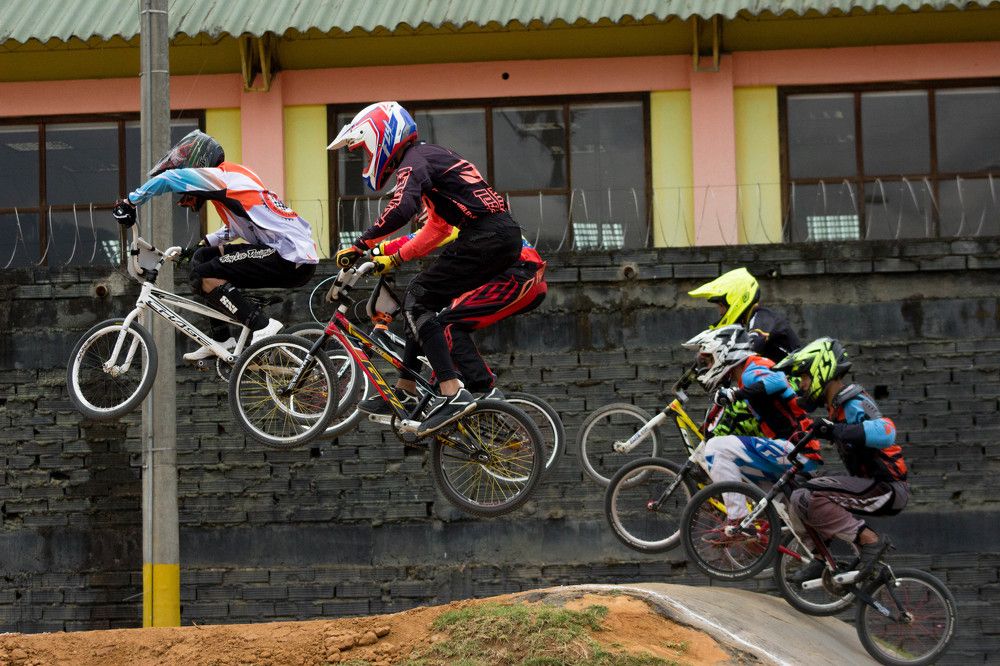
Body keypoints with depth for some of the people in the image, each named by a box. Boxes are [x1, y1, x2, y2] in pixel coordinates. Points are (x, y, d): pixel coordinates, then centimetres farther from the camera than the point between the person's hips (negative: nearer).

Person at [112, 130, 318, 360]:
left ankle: (262, 326, -12)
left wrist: (129, 202, -5)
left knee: (204, 276, -14)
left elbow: (166, 178, -16)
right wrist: (202, 245, 31)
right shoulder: (233, 175, 21)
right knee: (203, 256, 18)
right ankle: (221, 340, 19)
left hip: (293, 262, -10)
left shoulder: (221, 176, -7)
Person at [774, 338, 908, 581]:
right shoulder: (838, 405, 13)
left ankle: (869, 540, -18)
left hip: (888, 488, -10)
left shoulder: (854, 405, -17)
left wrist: (837, 431, -38)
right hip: (872, 482, 10)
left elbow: (885, 432, -36)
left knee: (807, 498, -23)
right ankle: (821, 559, 12)